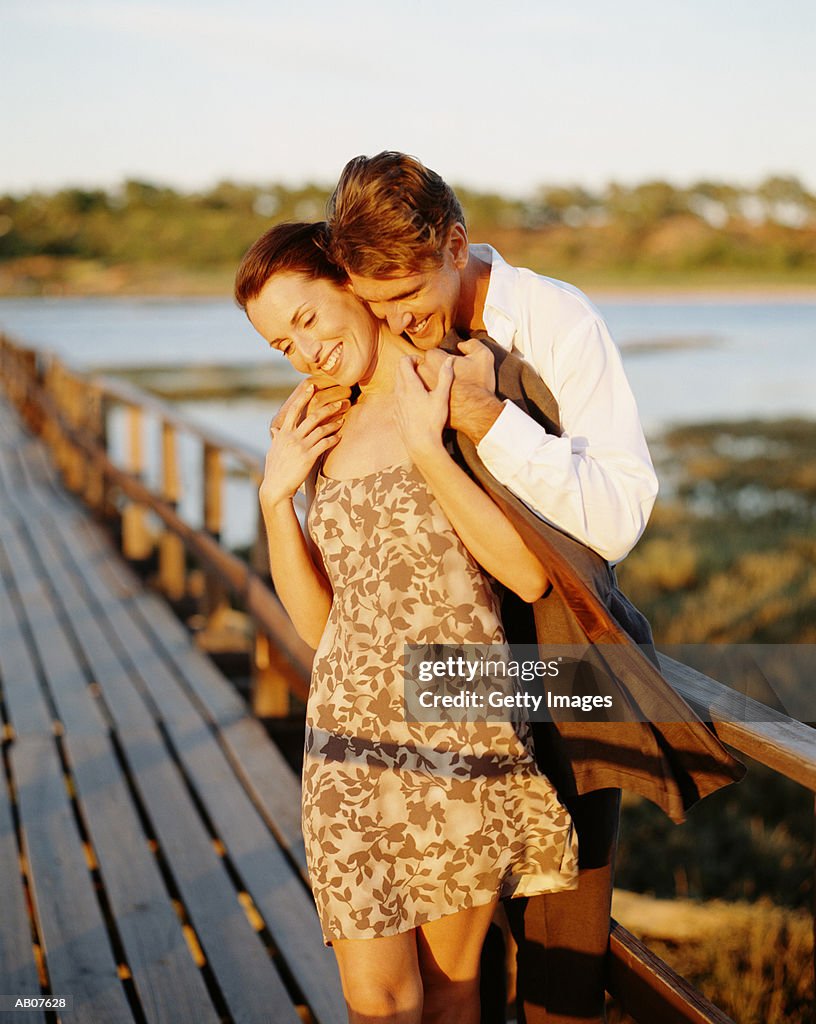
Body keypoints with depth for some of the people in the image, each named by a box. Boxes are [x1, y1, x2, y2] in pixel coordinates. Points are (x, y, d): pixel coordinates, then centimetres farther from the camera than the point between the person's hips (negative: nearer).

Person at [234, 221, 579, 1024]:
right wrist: (275, 497, -2)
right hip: (352, 735, 4)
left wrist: (426, 447, -18)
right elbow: (317, 622, 10)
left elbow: (531, 576, -15)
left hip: (464, 728, -3)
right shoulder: (326, 430, 11)